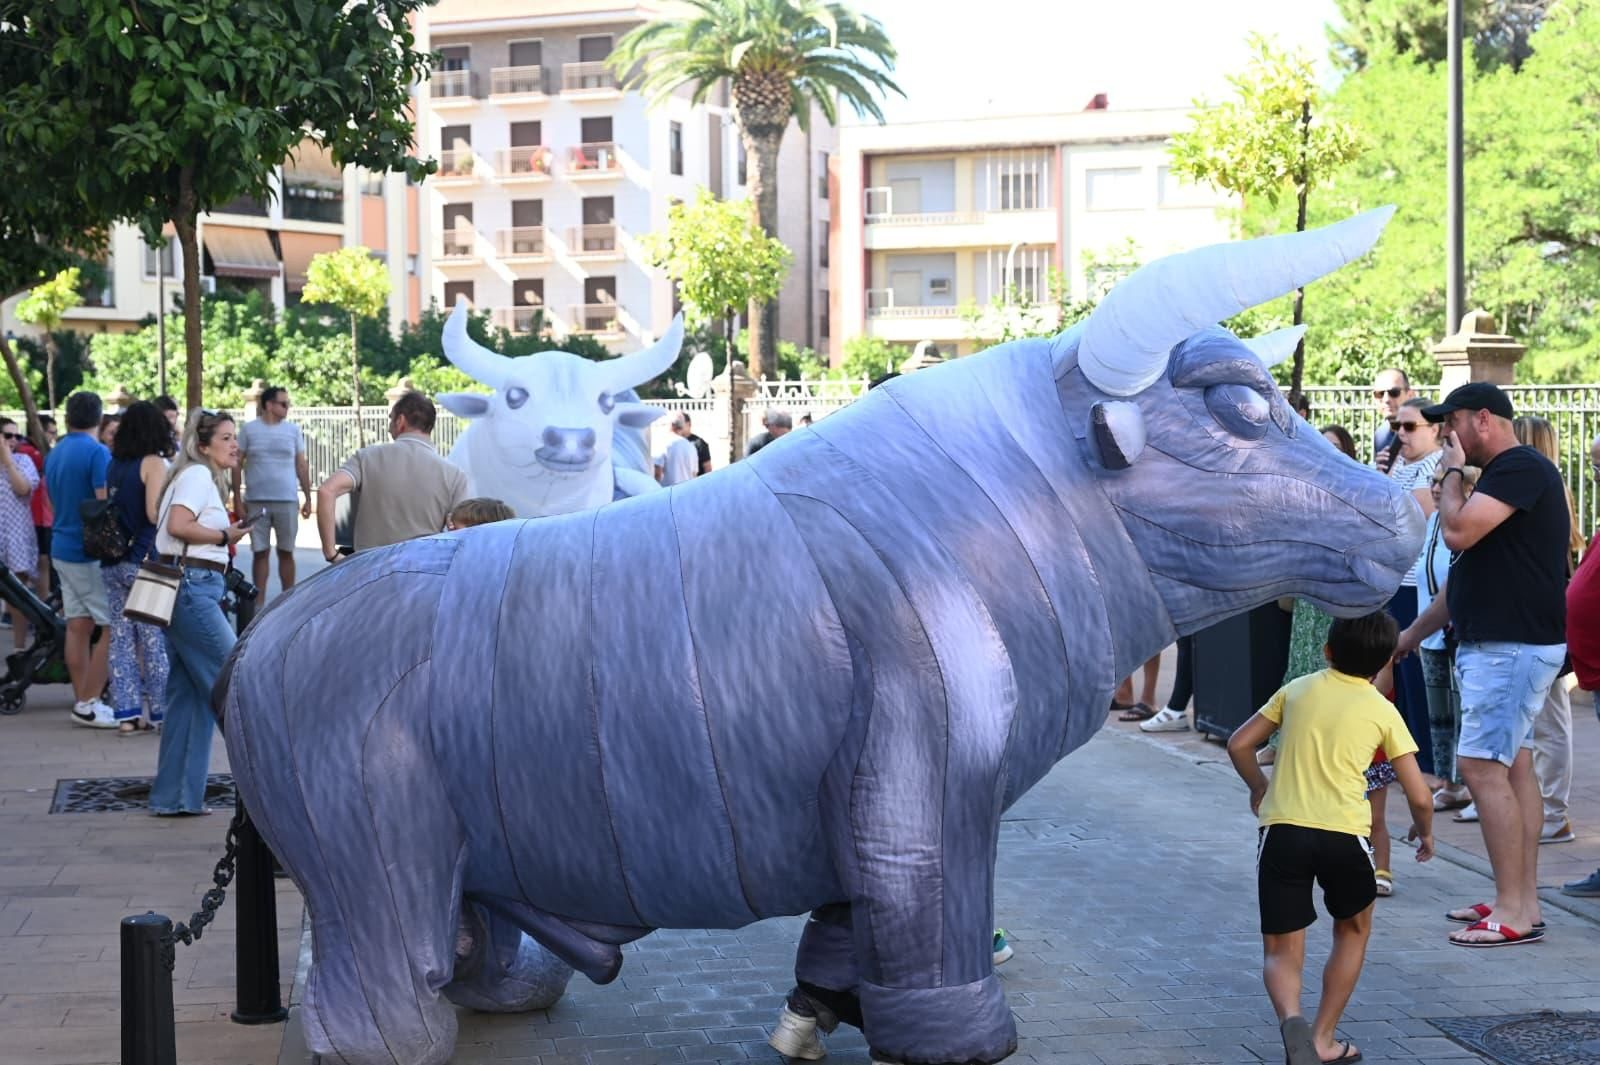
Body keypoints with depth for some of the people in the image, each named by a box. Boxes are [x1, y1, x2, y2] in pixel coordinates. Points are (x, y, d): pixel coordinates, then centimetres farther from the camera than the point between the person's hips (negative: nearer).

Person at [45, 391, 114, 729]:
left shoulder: (54, 454, 11)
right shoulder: (97, 452, -15)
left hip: (62, 548, 8)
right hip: (91, 552, -8)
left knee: (78, 626, 10)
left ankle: (83, 701, 12)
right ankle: (88, 703, -6)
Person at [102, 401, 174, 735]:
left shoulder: (114, 465, 12)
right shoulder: (153, 463, -8)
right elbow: (154, 513, -16)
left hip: (112, 562, 6)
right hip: (144, 560, -6)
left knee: (121, 639, 7)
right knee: (155, 640, 2)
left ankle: (127, 713, 9)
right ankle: (162, 711, 7)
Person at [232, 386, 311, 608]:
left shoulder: (293, 430, 6)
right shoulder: (248, 429, 2)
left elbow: (302, 466, 9)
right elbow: (237, 465, 3)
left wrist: (307, 498, 6)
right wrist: (237, 499, -2)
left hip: (287, 501, 1)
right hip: (256, 502, -1)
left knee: (286, 552, 6)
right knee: (260, 553, 4)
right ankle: (259, 603, 9)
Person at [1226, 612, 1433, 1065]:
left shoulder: (1297, 689, 14)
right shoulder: (1382, 711, 8)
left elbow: (1238, 746, 15)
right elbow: (1419, 797, 6)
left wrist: (1259, 788, 34)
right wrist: (1424, 831, 27)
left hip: (1281, 829, 1)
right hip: (1343, 833, -1)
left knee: (1281, 952, 9)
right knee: (1353, 930, 27)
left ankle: (1291, 1018, -22)